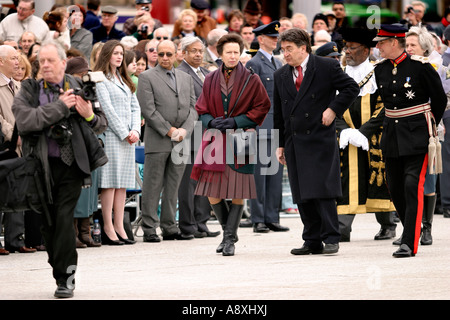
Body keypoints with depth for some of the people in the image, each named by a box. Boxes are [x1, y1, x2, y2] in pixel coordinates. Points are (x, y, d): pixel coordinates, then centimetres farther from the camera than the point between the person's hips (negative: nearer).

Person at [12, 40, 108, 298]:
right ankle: (62, 272, 20)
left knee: (64, 218, -9)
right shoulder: (30, 90, 3)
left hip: (71, 165, -1)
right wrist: (60, 107, -15)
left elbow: (102, 120, 12)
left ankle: (65, 278, -4)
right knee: (47, 222, 6)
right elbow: (25, 121, -15)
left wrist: (90, 116, -12)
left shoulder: (78, 88, 5)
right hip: (43, 166, 1)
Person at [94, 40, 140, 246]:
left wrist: (135, 130, 0)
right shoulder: (100, 80, -4)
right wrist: (124, 134, -10)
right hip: (111, 135, -7)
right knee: (110, 182, -8)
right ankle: (108, 229, -7)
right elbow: (107, 109, -10)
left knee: (123, 183, 4)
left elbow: (135, 107, 16)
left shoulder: (125, 81, 20)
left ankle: (119, 227, 5)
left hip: (128, 137, 7)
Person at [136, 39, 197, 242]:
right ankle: (149, 229, -1)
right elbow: (148, 109, -8)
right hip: (157, 141, -5)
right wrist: (169, 130, -12)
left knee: (173, 187, 8)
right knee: (153, 187, -4)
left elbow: (192, 108, 12)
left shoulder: (186, 78, 16)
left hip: (180, 141, 5)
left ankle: (170, 228, 13)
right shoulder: (147, 77, 0)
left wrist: (184, 130, -5)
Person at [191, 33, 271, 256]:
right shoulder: (211, 80, 10)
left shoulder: (251, 80, 1)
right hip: (215, 140, 3)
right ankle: (228, 231, 22)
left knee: (238, 194, -5)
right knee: (213, 194, -1)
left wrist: (236, 122, -9)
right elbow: (201, 109, 14)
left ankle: (230, 239, 5)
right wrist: (212, 122, -7)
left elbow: (262, 107, 2)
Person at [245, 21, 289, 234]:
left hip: (278, 126, 8)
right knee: (260, 172, -5)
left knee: (276, 172, 7)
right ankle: (258, 220, -2)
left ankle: (272, 218, 11)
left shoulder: (278, 64, 18)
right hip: (262, 126, -7)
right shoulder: (254, 64, -5)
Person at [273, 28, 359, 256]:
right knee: (302, 195, 4)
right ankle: (312, 242, 10)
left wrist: (333, 109, -9)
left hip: (320, 141, -5)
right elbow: (278, 114, 17)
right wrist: (280, 144, 14)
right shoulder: (281, 76, 14)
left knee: (322, 190, -10)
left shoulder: (327, 67, -1)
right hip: (294, 143, 5)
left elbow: (351, 88, 0)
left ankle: (331, 238, -2)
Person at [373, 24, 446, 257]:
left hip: (417, 136, -6)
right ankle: (412, 230, 28)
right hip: (392, 135, 6)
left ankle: (409, 243, -15)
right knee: (395, 187, 9)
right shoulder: (380, 70, 6)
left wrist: (430, 125, 10)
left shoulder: (420, 67, -10)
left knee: (412, 185, -14)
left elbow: (440, 99, 1)